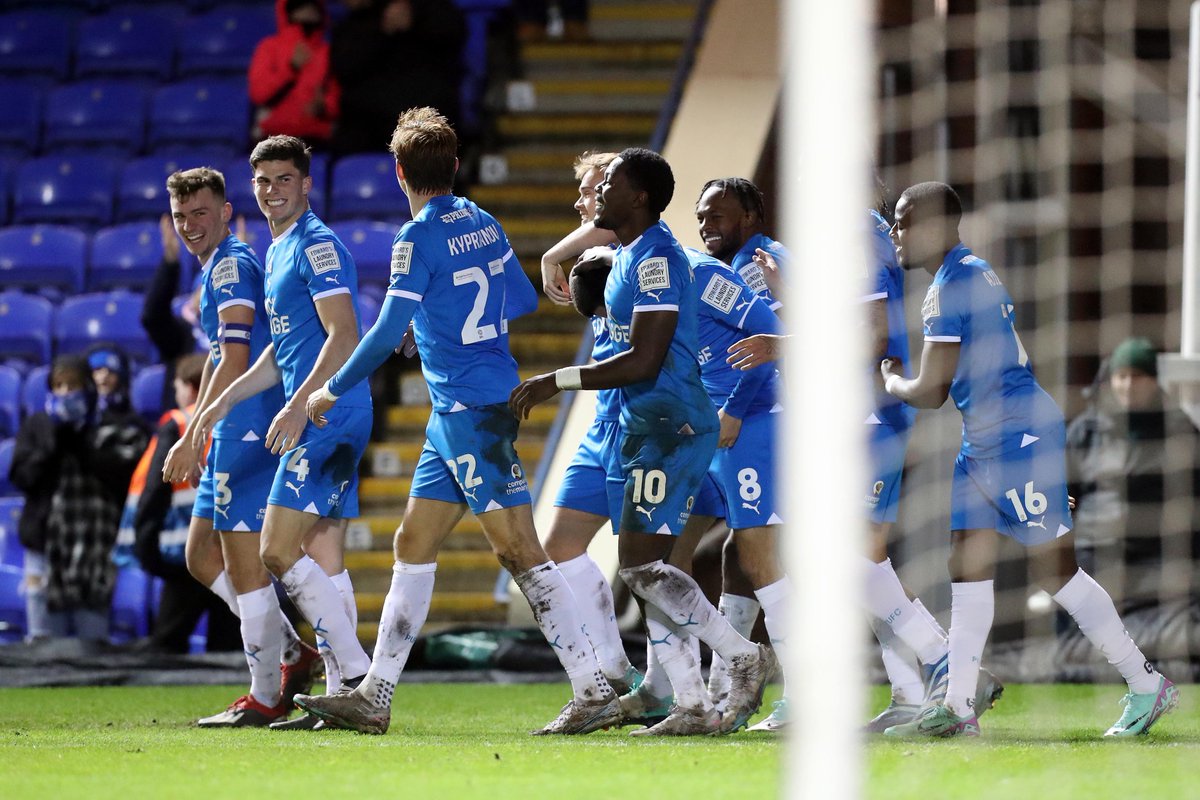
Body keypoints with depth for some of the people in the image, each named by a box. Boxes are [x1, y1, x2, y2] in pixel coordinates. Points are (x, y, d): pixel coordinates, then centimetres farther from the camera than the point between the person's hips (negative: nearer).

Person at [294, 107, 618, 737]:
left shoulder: (420, 237, -14)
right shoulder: (483, 224, 10)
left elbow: (387, 334, -16)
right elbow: (524, 301, 19)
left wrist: (331, 392, -4)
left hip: (470, 411, -9)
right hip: (455, 417, 9)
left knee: (519, 550, -9)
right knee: (413, 545, 11)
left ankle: (594, 690, -10)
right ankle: (374, 698, 13)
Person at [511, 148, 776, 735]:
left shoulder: (655, 258, -15)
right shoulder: (627, 255, 17)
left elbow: (644, 361, -21)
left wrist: (558, 381, -19)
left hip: (669, 427, -11)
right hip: (642, 426, 11)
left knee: (641, 565, -14)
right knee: (642, 568, 7)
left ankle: (745, 658, -8)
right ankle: (693, 705, 7)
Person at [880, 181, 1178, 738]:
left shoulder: (950, 287, -16)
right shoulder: (972, 271, 15)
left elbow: (931, 392, -15)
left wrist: (892, 382, 5)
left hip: (1018, 435, -10)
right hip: (984, 440, 10)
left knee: (1056, 570, -5)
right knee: (968, 564, 6)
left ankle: (1147, 685, 2)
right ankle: (958, 707, 6)